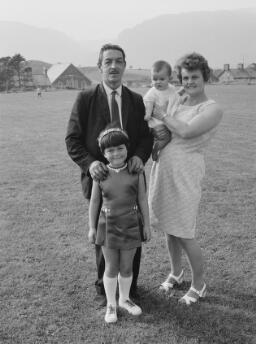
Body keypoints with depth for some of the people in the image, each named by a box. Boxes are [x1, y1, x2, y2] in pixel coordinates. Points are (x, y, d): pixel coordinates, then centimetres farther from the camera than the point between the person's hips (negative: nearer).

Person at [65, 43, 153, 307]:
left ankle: (130, 285, 35)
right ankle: (103, 288, 34)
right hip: (100, 178, -2)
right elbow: (72, 139, -4)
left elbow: (146, 135, 6)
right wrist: (90, 163, -22)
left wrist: (140, 156, -16)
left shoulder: (136, 100, 6)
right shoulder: (85, 99, -4)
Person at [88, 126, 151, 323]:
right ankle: (111, 305, 27)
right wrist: (92, 227, 4)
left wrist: (146, 225, 3)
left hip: (131, 226, 1)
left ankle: (124, 299, 36)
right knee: (111, 268, 10)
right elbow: (94, 202, 2)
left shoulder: (136, 172, -5)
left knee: (126, 267, 13)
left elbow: (143, 200, 1)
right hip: (108, 226, 0)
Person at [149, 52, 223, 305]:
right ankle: (175, 273, 38)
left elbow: (186, 131, -21)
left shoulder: (212, 109, -8)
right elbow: (160, 129, 14)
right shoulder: (177, 101, 11)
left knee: (183, 234, 0)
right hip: (162, 167, 6)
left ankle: (198, 285, 22)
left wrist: (162, 115, -10)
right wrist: (156, 131, -9)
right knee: (169, 228, 16)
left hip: (185, 172, -6)